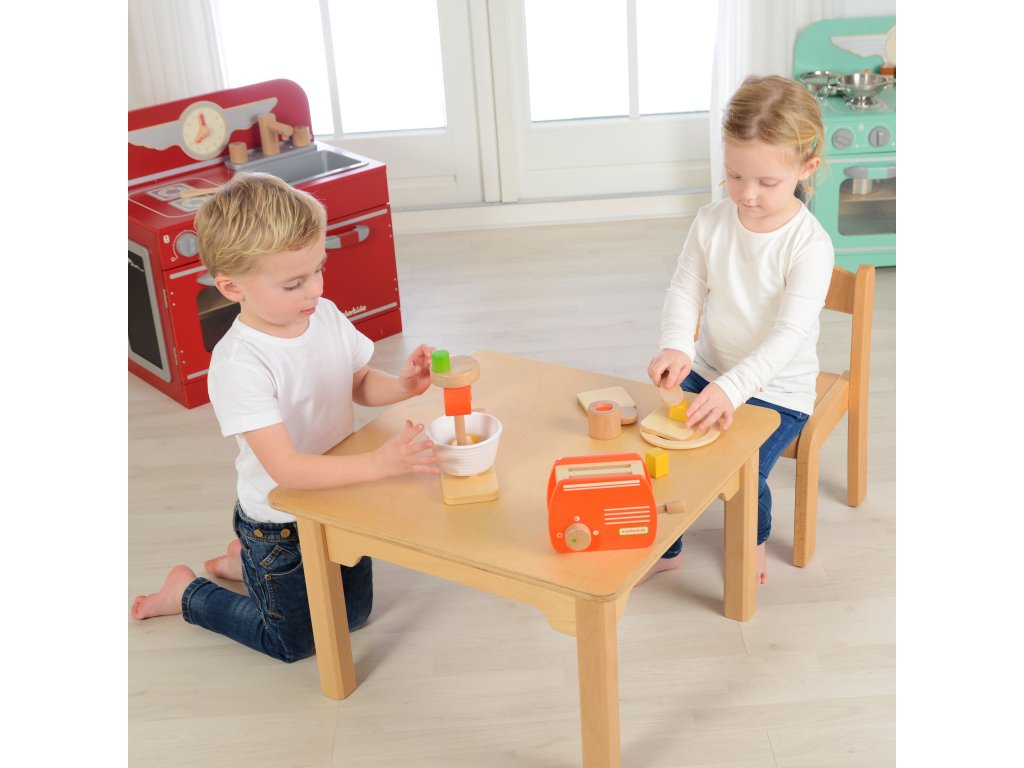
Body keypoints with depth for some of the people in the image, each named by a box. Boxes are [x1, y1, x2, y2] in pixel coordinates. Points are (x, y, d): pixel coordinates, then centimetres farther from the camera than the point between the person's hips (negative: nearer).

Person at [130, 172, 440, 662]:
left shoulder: (326, 317, -12)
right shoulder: (239, 364, -32)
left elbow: (359, 384, 6)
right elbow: (286, 469, -38)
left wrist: (401, 385, -16)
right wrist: (379, 463, -48)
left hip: (342, 499, 6)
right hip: (281, 524, -6)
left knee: (354, 615, 23)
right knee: (295, 641, 14)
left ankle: (243, 560, 39)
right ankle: (186, 592, 34)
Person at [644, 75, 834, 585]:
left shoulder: (810, 245, -20)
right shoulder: (712, 222, -6)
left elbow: (790, 333, -27)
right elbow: (684, 292, -5)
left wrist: (733, 387, -41)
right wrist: (676, 347, -27)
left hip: (776, 390, -4)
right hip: (709, 372, 5)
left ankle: (755, 541, 16)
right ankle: (664, 548, 18)